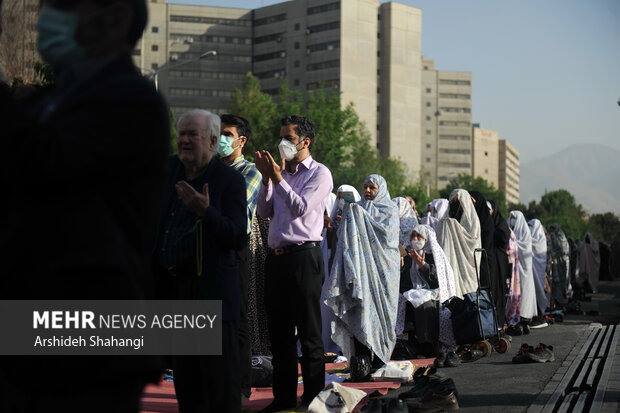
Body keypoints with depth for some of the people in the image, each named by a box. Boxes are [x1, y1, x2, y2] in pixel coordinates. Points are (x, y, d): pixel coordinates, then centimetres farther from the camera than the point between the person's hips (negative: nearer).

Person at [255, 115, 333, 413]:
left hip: (303, 256, -7)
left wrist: (277, 178, -14)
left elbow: (300, 207, -15)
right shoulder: (281, 172, 17)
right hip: (276, 256, 7)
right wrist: (267, 179, 1)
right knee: (279, 331, 10)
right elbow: (265, 212, 12)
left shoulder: (319, 173, -3)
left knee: (309, 332, -2)